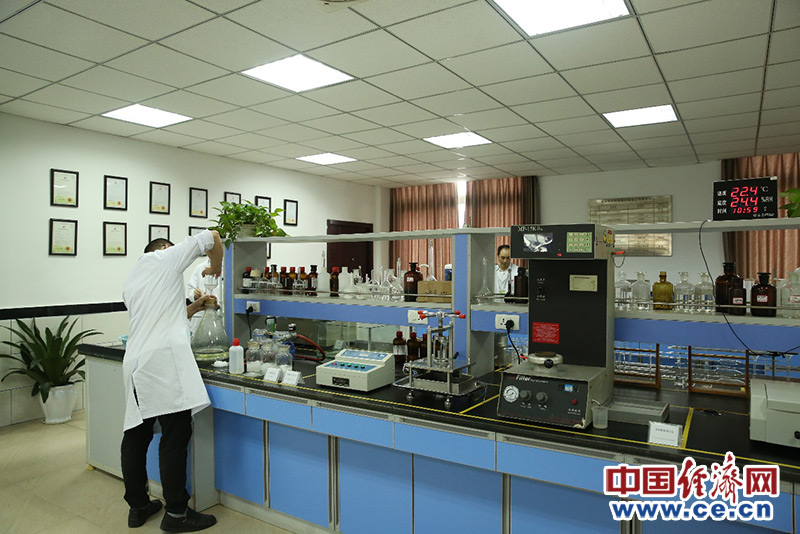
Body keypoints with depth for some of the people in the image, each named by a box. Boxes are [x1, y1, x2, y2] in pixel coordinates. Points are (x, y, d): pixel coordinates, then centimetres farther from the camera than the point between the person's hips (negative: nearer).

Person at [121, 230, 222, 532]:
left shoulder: (130, 281, 27)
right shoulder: (166, 257, 7)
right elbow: (211, 237, 10)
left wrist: (193, 307, 35)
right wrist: (215, 268, 25)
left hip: (135, 362, 8)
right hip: (165, 358, -8)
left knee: (136, 437, 14)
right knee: (175, 437, -4)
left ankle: (137, 507, 27)